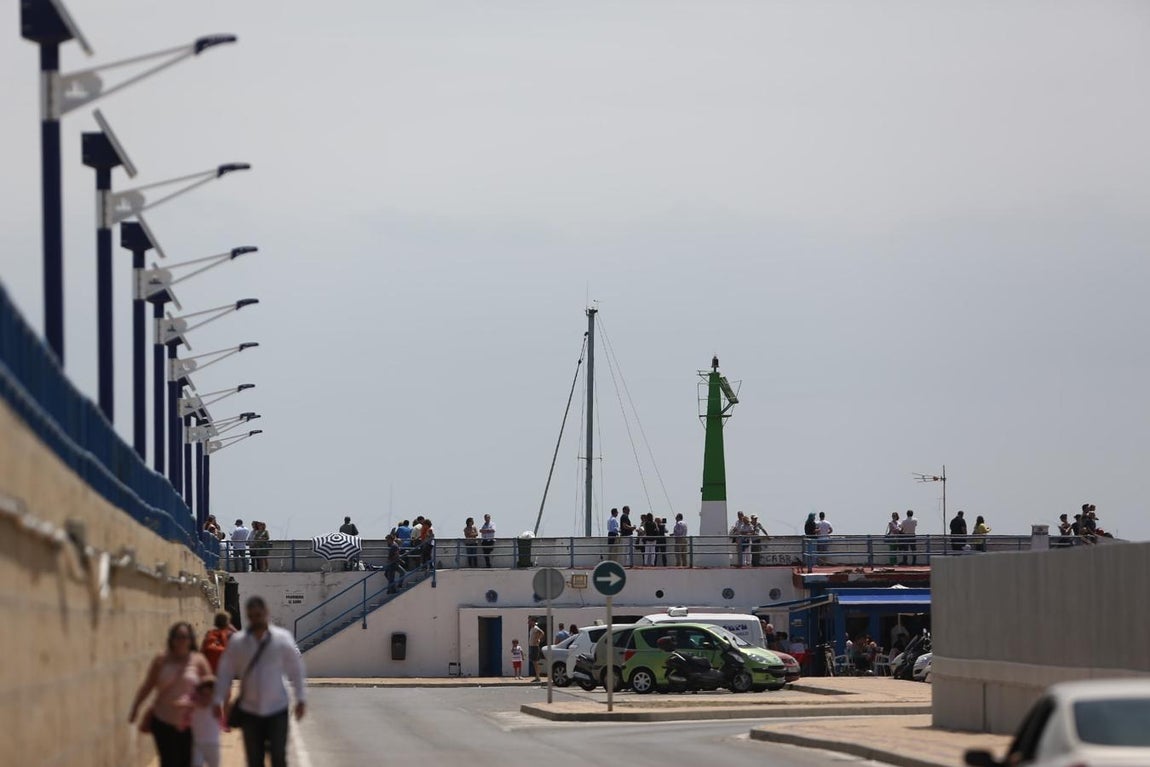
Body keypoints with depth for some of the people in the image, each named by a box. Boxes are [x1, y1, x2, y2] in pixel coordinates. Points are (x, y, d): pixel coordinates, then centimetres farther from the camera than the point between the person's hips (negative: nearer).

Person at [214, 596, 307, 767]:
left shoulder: (282, 638, -7)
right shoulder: (237, 642, -4)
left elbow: (296, 669, -2)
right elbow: (225, 673, 1)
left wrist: (301, 698, -3)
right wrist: (218, 701, -1)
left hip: (277, 709, -1)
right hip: (249, 710, 1)